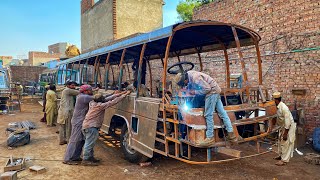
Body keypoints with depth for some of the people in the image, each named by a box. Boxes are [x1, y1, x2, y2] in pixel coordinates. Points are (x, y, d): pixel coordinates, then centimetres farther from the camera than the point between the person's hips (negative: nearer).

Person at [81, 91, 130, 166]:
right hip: (91, 127, -10)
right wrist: (124, 95, -15)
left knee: (89, 143, 19)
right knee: (89, 144, 0)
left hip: (86, 125, 10)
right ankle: (86, 160, 9)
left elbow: (108, 99, 7)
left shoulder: (92, 103, 5)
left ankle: (90, 157, 31)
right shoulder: (100, 105, -19)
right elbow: (114, 101, -20)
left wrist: (119, 94, 5)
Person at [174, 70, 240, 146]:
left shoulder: (195, 77, -26)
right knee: (222, 113, 10)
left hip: (212, 91, -10)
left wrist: (195, 92, -16)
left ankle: (210, 137, 0)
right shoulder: (188, 75, 3)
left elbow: (207, 88, -24)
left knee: (208, 115, -7)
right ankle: (231, 134, 15)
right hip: (215, 91, 10)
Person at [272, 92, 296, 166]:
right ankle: (281, 155, 34)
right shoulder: (277, 107, 0)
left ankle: (284, 160, 6)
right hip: (283, 126, 9)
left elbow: (288, 121, -28)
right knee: (281, 141, 19)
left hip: (289, 127, -9)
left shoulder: (284, 108, -29)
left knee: (286, 143, -3)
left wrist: (285, 133, -25)